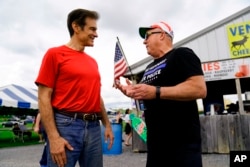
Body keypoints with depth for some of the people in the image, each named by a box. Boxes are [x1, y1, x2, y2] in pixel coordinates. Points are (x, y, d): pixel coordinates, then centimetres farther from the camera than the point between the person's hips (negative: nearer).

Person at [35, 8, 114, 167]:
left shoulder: (93, 62, 14)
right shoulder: (55, 54, -2)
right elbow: (44, 98, -7)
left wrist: (107, 124, 15)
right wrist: (53, 137, -14)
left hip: (94, 127, 6)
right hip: (66, 125, -6)